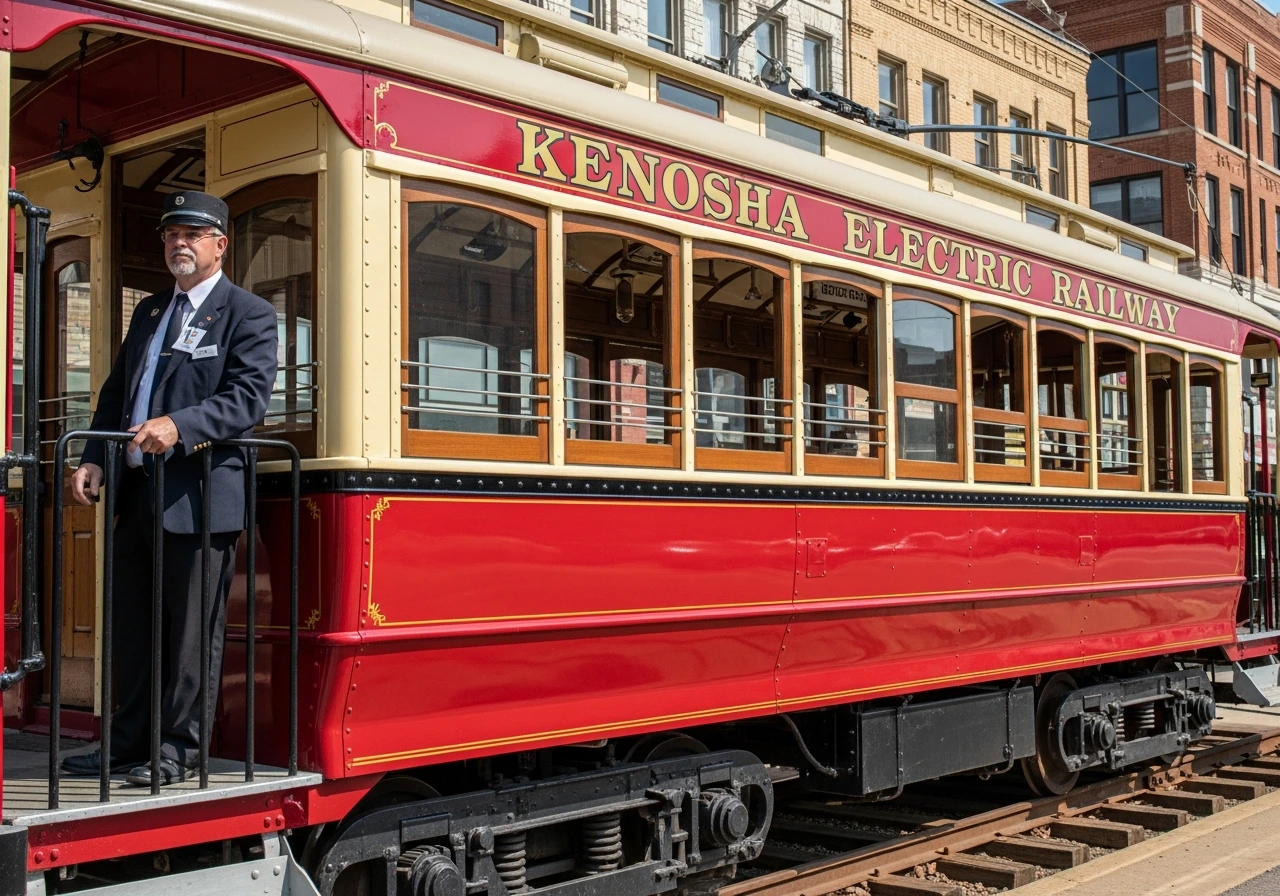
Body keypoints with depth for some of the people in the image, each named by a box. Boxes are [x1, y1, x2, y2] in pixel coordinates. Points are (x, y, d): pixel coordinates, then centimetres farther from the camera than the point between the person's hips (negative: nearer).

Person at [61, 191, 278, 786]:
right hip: (138, 490, 7)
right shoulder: (150, 310, 20)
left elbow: (248, 399, -14)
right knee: (132, 624, 14)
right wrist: (93, 459, 4)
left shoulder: (249, 314, -2)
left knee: (192, 628, 0)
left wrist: (178, 426, -27)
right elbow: (117, 390, 19)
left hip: (200, 495, -7)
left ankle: (178, 750, 9)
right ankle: (130, 742, 25)